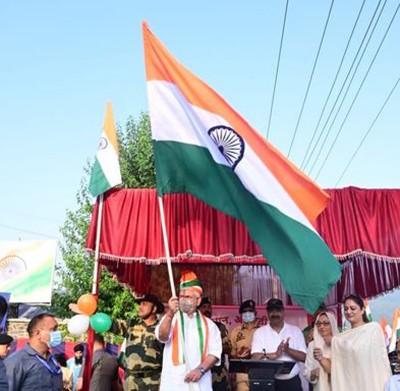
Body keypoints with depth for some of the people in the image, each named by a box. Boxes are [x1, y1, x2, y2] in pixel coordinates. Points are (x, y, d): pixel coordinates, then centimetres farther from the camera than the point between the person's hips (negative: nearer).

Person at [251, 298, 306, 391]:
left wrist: (288, 350, -16)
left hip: (292, 382, 2)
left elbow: (304, 357, 0)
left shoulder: (295, 330, 5)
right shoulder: (259, 332, 1)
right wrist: (275, 354, -20)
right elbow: (256, 357, -10)